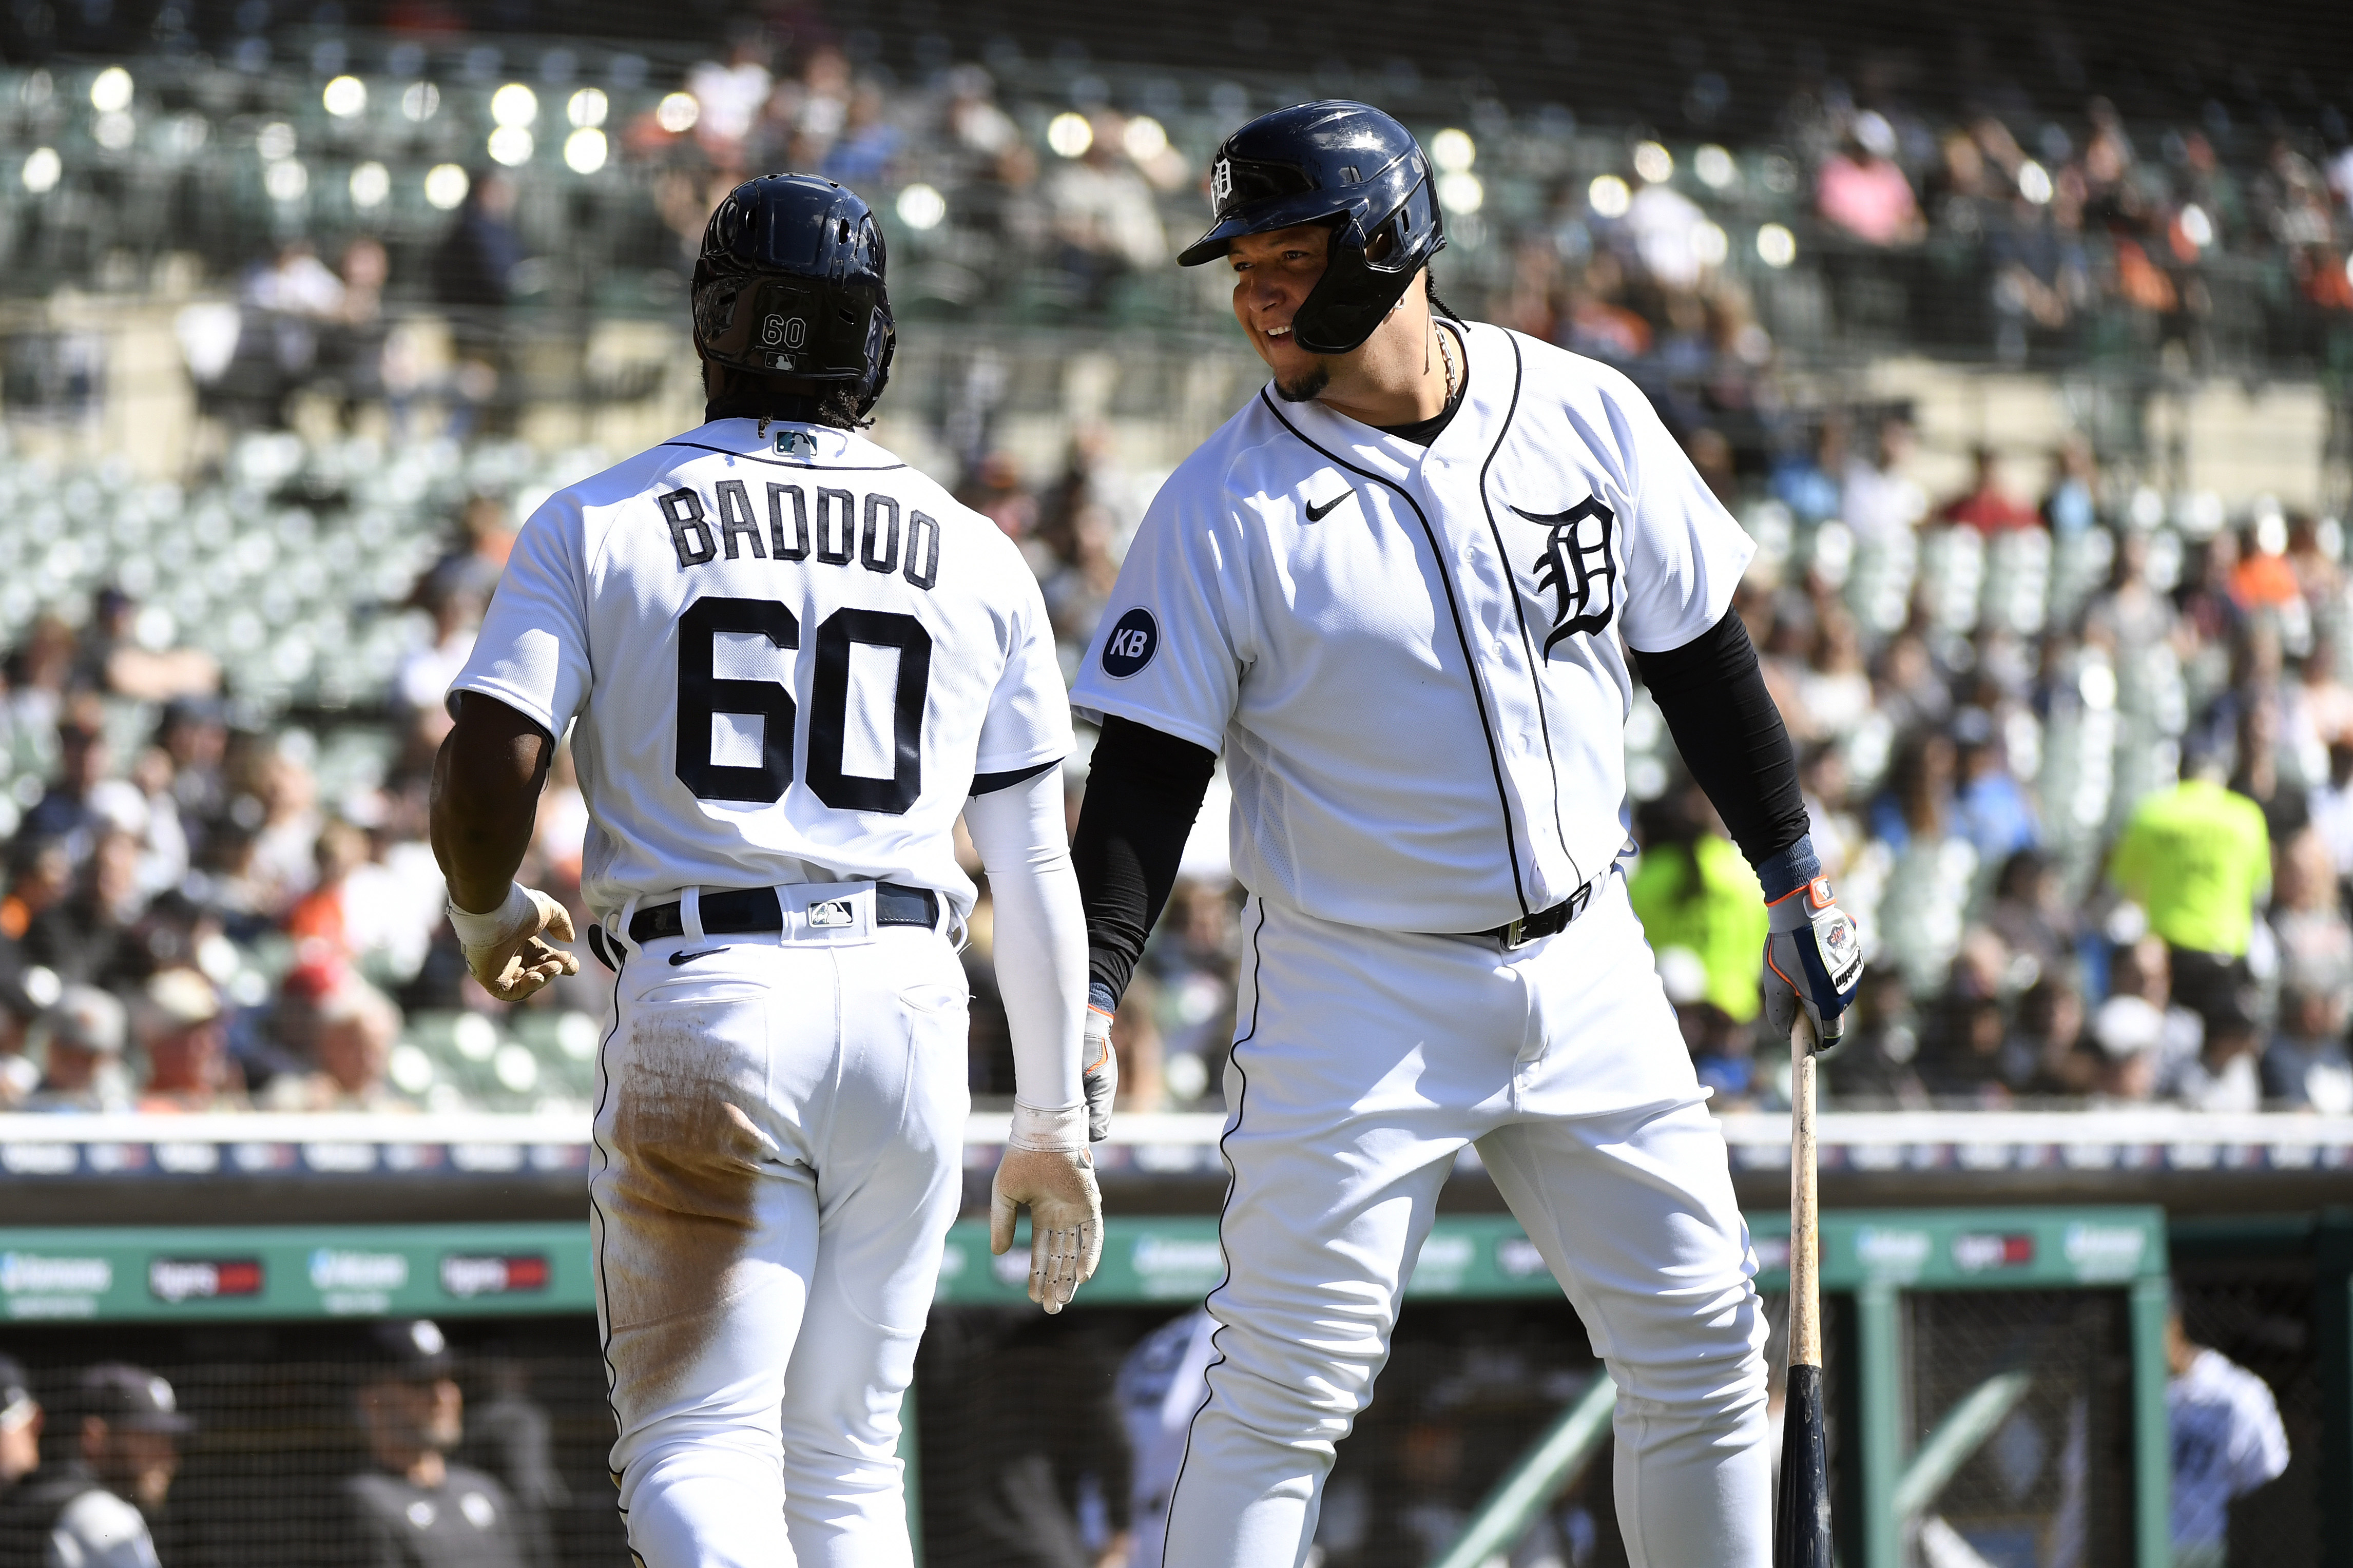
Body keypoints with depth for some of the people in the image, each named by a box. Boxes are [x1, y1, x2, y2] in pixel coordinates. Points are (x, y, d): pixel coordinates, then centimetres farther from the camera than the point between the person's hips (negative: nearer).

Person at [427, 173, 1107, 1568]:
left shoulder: (595, 524, 3)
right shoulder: (978, 559, 11)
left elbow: (488, 771, -7)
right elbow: (1037, 868, 11)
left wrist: (488, 917, 16)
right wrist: (1056, 1125, 18)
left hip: (698, 1003, -3)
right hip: (908, 1008, 3)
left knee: (700, 1450, -5)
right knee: (849, 1456, 15)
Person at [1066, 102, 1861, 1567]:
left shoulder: (1588, 416, -2)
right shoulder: (1226, 507, -10)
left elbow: (1701, 657, 9)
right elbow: (1150, 772, -9)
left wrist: (1797, 880, 11)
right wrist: (1086, 994, -19)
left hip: (1589, 970, 3)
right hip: (1359, 994, -3)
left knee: (1704, 1353, 7)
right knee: (1287, 1391, -8)